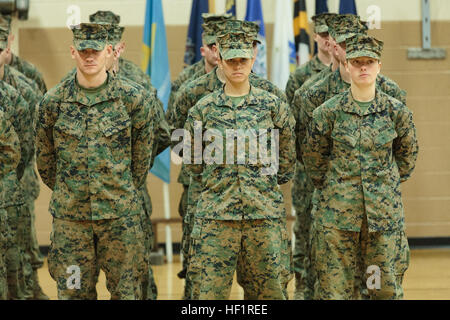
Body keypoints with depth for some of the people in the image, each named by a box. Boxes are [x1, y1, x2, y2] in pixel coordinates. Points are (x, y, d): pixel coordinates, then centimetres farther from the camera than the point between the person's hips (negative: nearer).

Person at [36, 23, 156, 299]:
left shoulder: (133, 99, -3)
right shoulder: (53, 102, 0)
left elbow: (142, 155, 8)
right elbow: (45, 158, 11)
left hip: (121, 214, -1)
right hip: (69, 215, 1)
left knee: (127, 290, 4)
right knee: (72, 291, 6)